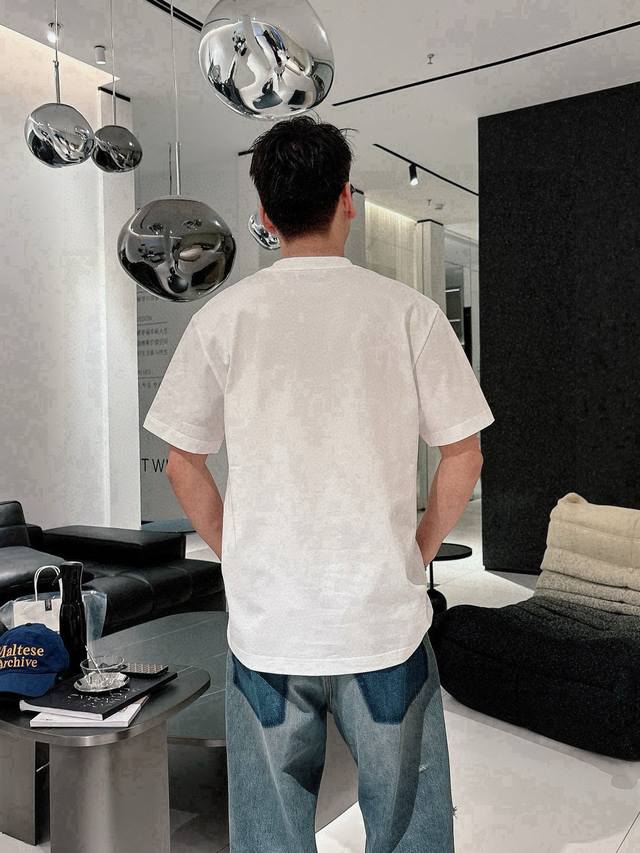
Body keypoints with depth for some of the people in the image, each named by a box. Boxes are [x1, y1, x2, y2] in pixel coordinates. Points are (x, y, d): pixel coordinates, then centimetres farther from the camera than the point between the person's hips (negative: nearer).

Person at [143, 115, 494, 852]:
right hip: (386, 617, -1)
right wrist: (415, 556, 9)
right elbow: (463, 456, -3)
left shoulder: (223, 317, -4)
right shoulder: (406, 311, -7)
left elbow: (183, 464, 2)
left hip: (263, 619, 2)